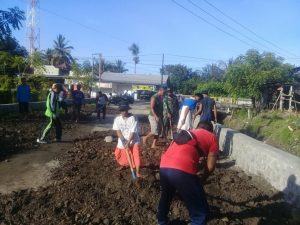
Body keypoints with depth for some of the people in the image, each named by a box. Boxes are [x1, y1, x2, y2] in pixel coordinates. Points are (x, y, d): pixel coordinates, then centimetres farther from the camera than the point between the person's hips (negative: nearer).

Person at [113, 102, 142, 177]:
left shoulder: (133, 118, -18)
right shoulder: (117, 119, -7)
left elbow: (132, 132, -19)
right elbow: (118, 131, -10)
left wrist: (128, 143, -22)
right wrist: (123, 141, -21)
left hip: (133, 140, -4)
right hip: (122, 141, 4)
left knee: (136, 156, -11)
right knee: (118, 154, 15)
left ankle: (137, 172, 0)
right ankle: (123, 166, 43)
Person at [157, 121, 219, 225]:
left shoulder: (188, 132, 32)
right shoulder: (212, 137, 17)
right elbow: (210, 166, 10)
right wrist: (201, 180, 29)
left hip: (164, 166, 7)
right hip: (182, 169, -7)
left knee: (165, 197, 36)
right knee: (200, 212, 8)